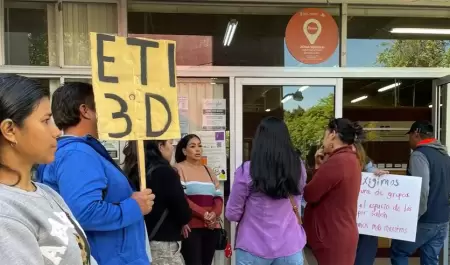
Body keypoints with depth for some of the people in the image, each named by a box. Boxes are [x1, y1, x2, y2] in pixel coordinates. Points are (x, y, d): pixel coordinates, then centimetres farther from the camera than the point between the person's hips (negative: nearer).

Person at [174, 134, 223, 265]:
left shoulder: (208, 170, 17)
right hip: (191, 227, -5)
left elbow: (219, 196, 11)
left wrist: (214, 214, -9)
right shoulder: (178, 169, 0)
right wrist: (203, 214, -17)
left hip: (212, 227, 5)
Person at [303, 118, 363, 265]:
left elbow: (309, 195, -17)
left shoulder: (337, 161, -23)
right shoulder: (351, 159, 10)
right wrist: (321, 166, 2)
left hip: (332, 237, -10)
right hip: (342, 233, 10)